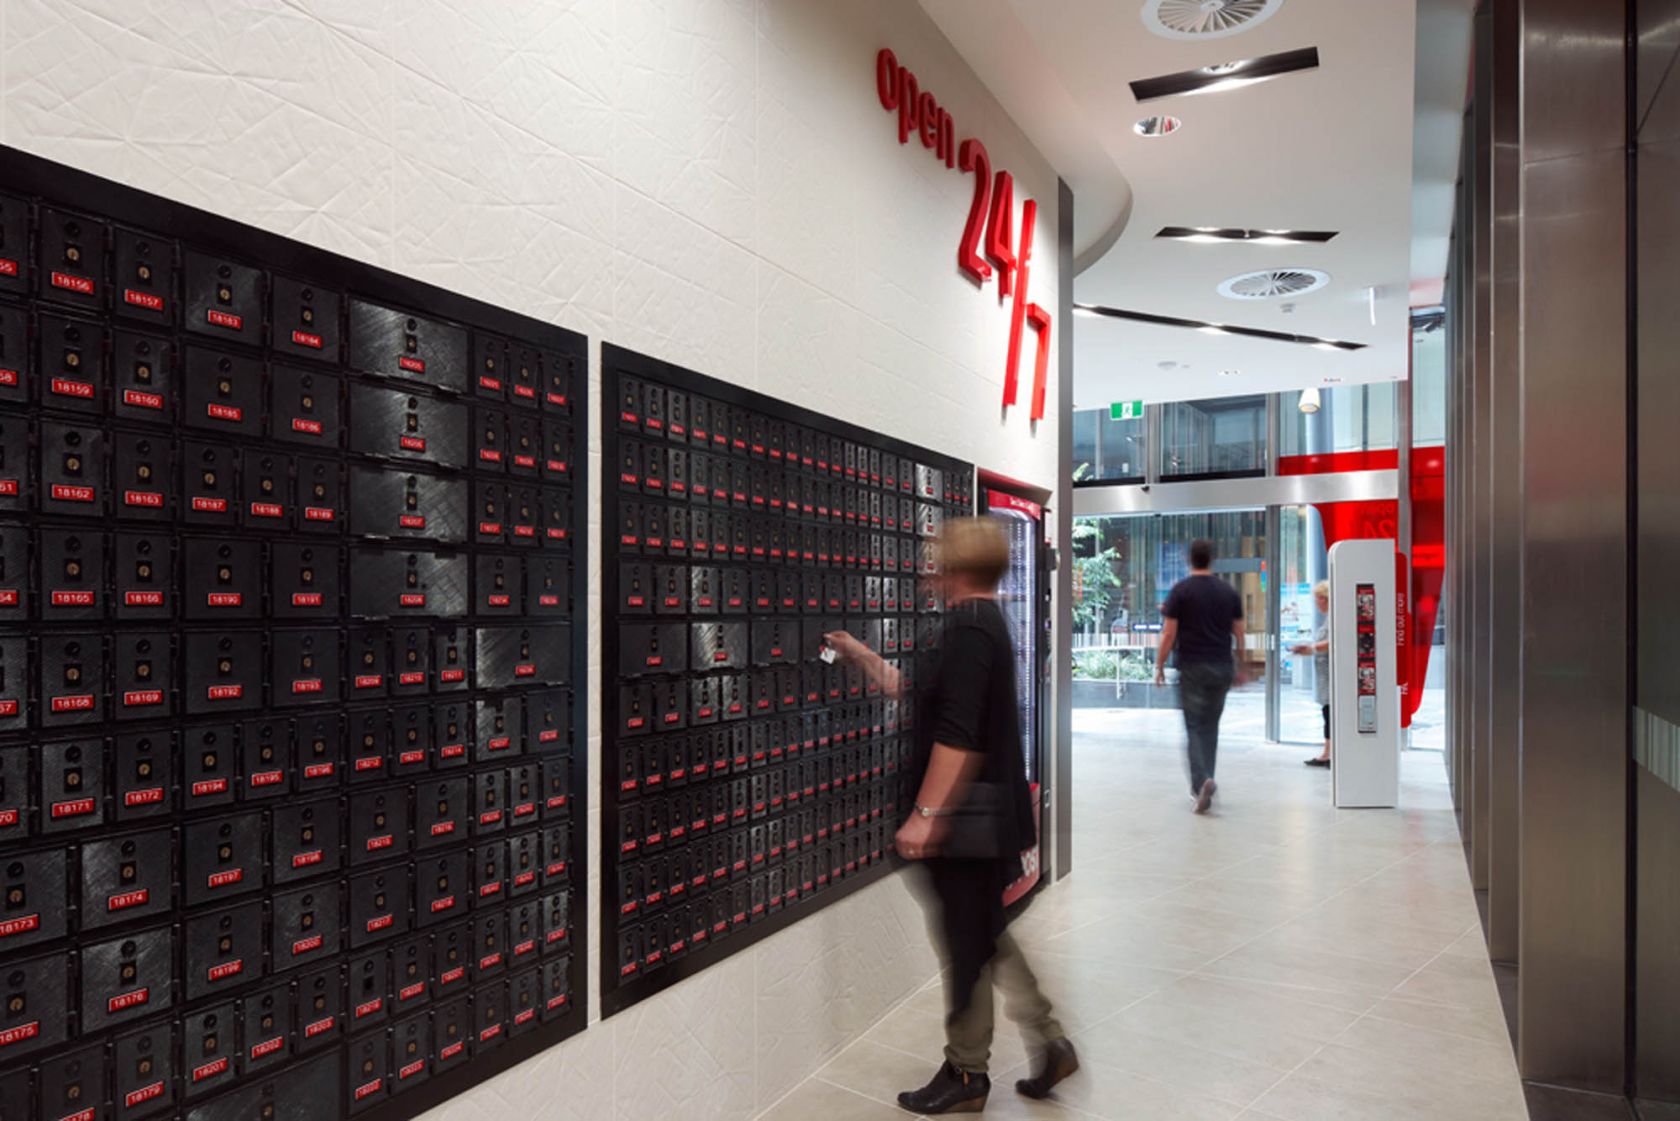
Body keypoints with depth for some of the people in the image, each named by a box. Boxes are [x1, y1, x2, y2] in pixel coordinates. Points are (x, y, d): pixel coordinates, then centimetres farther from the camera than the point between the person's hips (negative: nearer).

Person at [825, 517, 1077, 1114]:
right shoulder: (984, 625, 14)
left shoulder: (968, 630, -18)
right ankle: (1050, 1043, 24)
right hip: (984, 815, 10)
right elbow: (912, 690, 23)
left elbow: (956, 736, -25)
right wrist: (856, 652, 28)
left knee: (965, 946, 4)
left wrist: (926, 813, -24)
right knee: (982, 936, 19)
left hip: (966, 817, -10)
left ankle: (965, 1075, 20)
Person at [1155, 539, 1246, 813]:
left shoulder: (1180, 591, -5)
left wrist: (1160, 666, 2)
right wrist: (1239, 667, 21)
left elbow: (1169, 634, -7)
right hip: (1222, 667, 4)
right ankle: (1203, 783, 18)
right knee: (1211, 725, 14)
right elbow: (1239, 633, 10)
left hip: (1192, 667, -4)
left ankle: (1202, 781, -20)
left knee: (1194, 726, -2)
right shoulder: (1229, 592, 7)